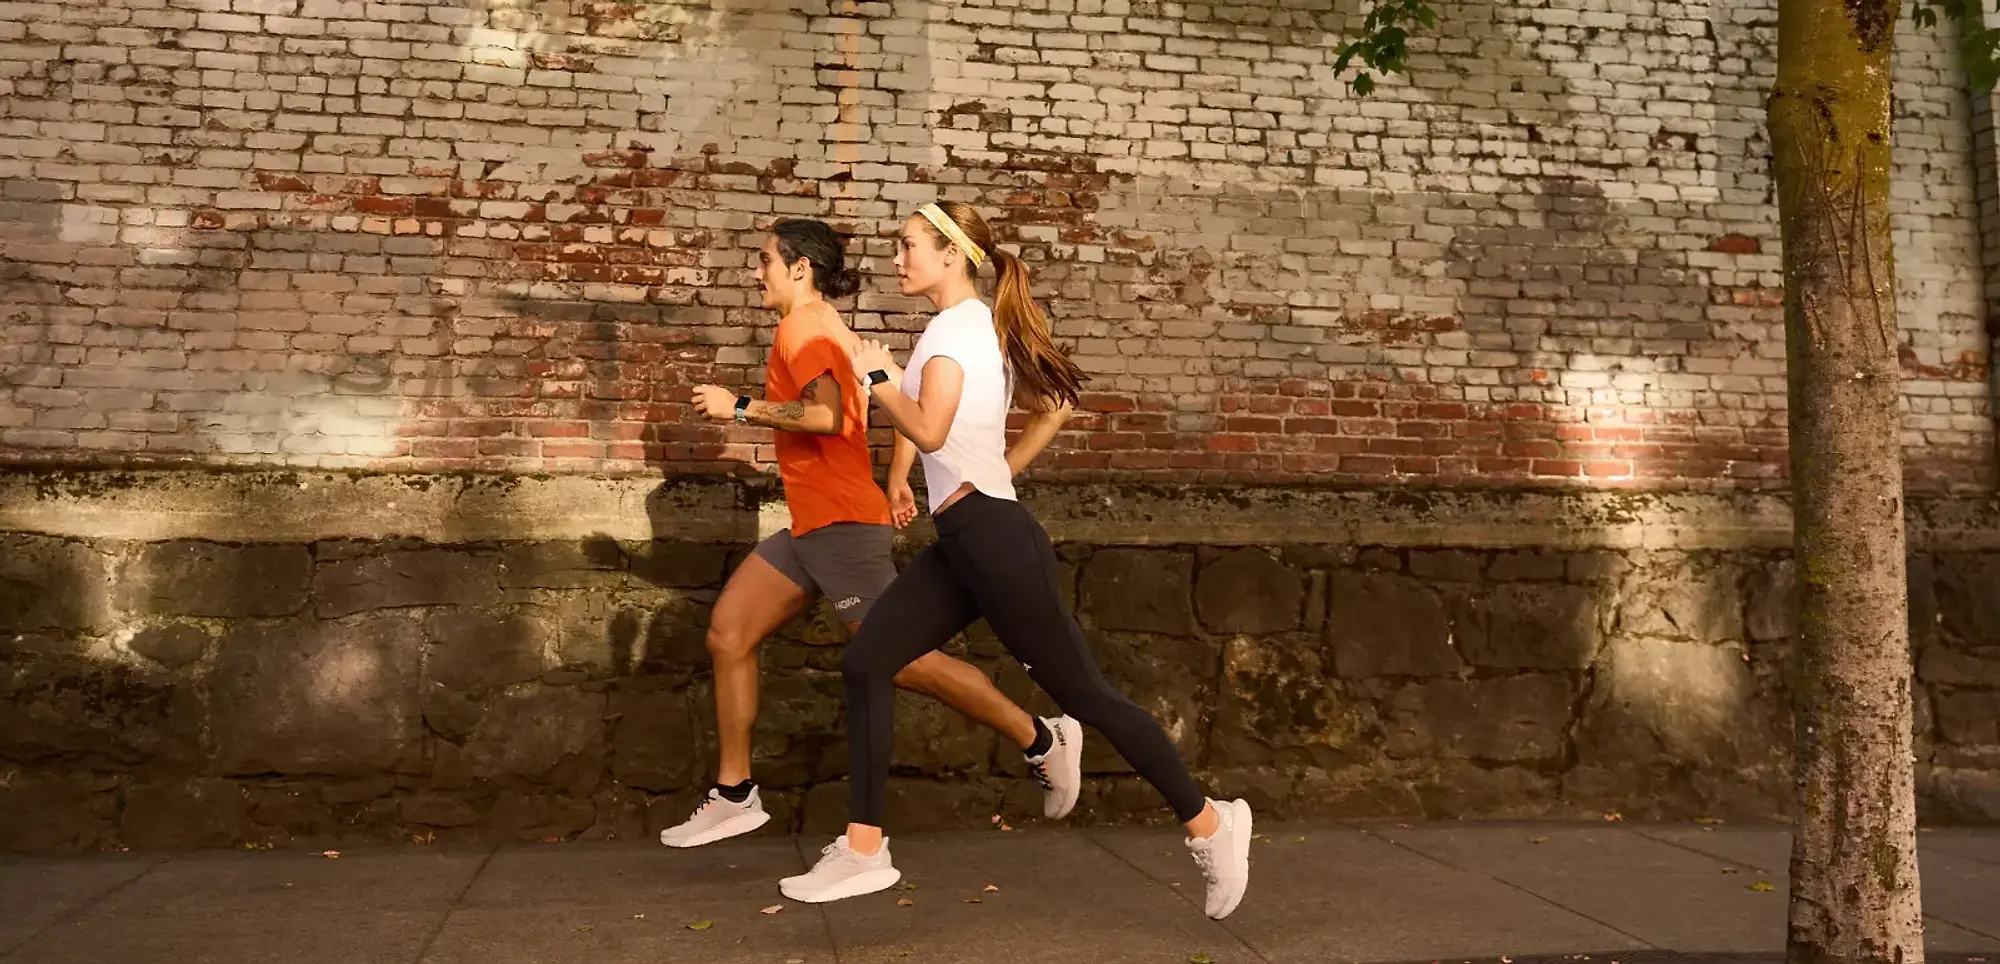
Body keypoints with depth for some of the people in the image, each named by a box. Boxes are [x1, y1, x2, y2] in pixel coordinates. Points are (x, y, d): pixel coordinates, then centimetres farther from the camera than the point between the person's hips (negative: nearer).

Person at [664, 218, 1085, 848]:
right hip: (813, 526, 10)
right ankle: (734, 795, 11)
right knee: (728, 633, 6)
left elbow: (826, 414, -27)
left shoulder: (803, 328, -11)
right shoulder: (828, 330, 19)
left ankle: (1042, 739, 7)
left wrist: (739, 407, -17)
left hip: (838, 524, -10)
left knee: (901, 660, -4)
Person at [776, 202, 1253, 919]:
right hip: (964, 541, 10)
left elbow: (929, 430, -24)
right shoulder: (979, 325, 18)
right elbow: (1053, 407, 25)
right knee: (866, 663, 3)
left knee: (1082, 693, -2)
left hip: (992, 538, -10)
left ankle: (1209, 823, 11)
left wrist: (875, 375, -10)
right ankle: (863, 851, 6)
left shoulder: (954, 326, -10)